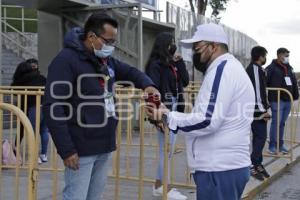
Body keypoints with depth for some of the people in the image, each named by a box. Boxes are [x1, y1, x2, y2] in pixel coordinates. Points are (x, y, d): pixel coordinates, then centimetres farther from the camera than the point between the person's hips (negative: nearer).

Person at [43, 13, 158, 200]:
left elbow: (130, 71, 24)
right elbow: (53, 108, -18)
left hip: (105, 146, 8)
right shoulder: (66, 60, -14)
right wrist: (66, 150, -21)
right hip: (81, 149, -8)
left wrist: (147, 85, -1)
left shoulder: (106, 60, 11)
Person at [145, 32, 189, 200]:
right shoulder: (156, 64, -10)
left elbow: (185, 81, 9)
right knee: (167, 151, -1)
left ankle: (159, 185, 23)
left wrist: (179, 62, 1)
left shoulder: (173, 63, 13)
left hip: (175, 110, 8)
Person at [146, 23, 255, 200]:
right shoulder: (229, 67, 19)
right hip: (227, 165, 10)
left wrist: (168, 117, -13)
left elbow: (208, 121, -23)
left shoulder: (222, 69, -14)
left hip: (219, 169, -10)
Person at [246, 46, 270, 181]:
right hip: (257, 109, -10)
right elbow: (257, 91, -20)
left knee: (258, 137, 13)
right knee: (261, 137, -8)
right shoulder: (256, 69, -15)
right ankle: (253, 165, -6)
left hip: (255, 109, 10)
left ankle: (257, 164, 19)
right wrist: (263, 110, -18)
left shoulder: (251, 68, 17)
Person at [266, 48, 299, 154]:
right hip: (277, 100, -6)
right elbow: (265, 83, -10)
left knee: (282, 123, 11)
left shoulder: (289, 68, 15)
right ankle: (272, 146, 3)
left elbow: (294, 84, 19)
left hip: (288, 100, 6)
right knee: (276, 122, -5)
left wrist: (295, 97, 13)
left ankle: (280, 145, 19)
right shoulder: (272, 68, -6)